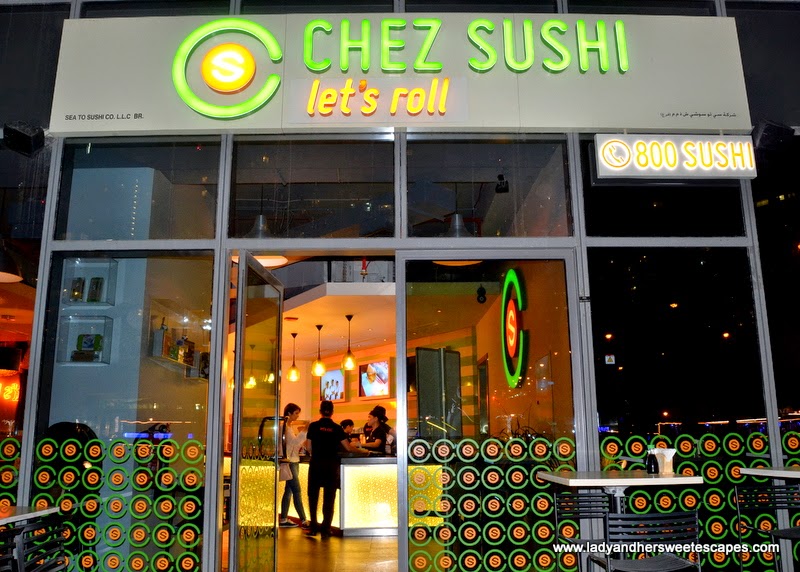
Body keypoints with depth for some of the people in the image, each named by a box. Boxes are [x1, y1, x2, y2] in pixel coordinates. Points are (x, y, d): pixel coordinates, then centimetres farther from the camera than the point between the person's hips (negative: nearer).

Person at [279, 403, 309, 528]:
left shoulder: (291, 426, 16)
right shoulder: (284, 426, -11)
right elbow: (293, 441, -20)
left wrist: (305, 434, 4)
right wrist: (304, 431, -24)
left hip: (294, 461, 9)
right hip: (289, 462, -9)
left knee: (289, 490, 10)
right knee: (297, 491, -8)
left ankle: (283, 519, 15)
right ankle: (303, 520, -7)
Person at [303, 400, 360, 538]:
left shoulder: (313, 426, -4)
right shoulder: (337, 428, -3)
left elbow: (308, 447, -2)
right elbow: (348, 447, -5)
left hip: (316, 464, 0)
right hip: (332, 465, 0)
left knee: (313, 496, 13)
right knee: (329, 498, 9)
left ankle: (313, 527, 14)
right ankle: (325, 530, 9)